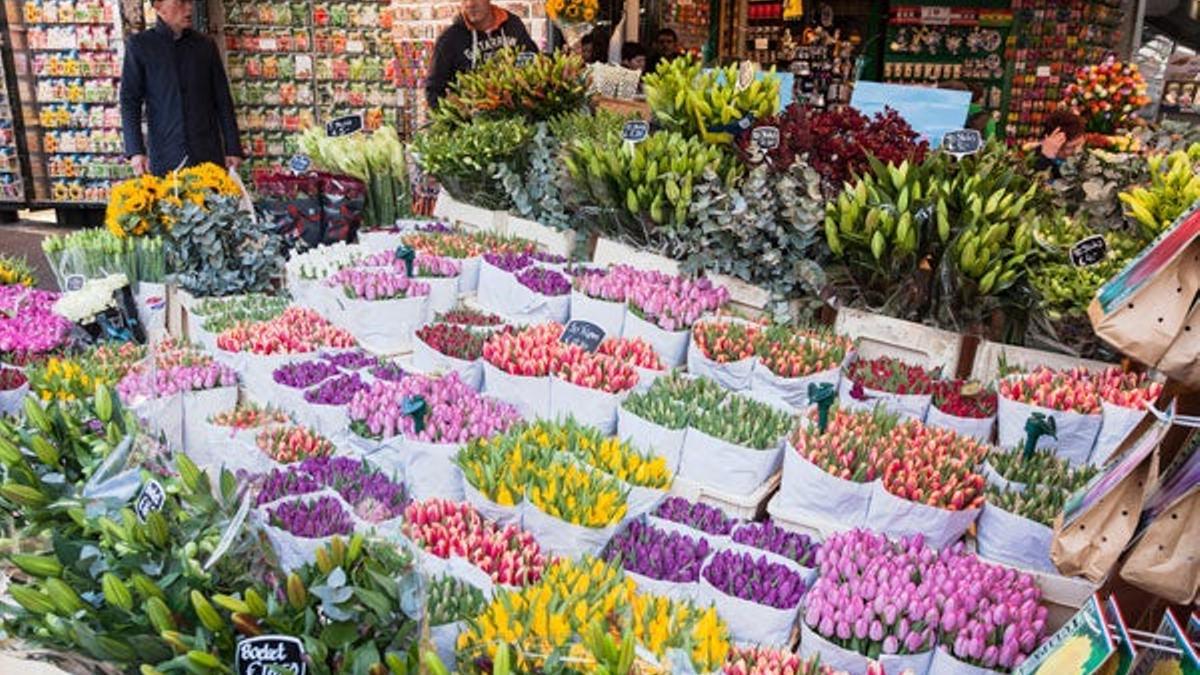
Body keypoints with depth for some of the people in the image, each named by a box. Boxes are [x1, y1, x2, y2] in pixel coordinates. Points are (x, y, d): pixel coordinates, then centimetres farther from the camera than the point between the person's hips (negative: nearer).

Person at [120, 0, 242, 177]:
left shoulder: (206, 46, 10)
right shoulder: (139, 45, 5)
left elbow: (223, 100, 11)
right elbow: (130, 101, 1)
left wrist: (233, 149, 3)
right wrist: (135, 151, -10)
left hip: (208, 154, 2)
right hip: (164, 157, -1)